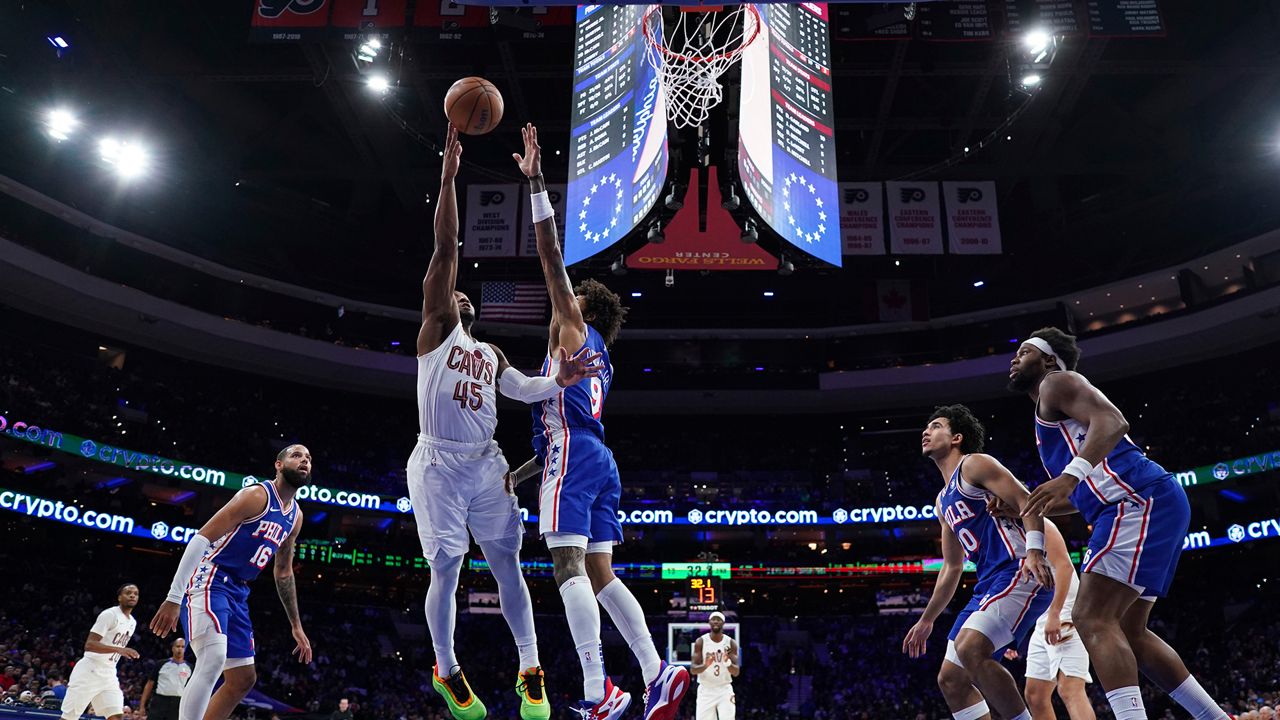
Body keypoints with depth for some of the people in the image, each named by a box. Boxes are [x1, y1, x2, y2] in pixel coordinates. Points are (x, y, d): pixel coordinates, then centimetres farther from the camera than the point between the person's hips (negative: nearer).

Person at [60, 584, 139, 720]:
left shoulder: (133, 622, 12)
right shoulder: (109, 614, -14)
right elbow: (89, 644, -22)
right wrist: (119, 649, -33)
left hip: (109, 674, 7)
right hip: (89, 670, -7)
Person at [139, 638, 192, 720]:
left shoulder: (189, 668, 7)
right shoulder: (162, 664, 5)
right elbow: (149, 684, 7)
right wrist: (142, 706, 2)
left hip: (177, 705, 0)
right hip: (159, 702, 0)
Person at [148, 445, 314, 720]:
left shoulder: (295, 516, 12)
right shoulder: (257, 495, -13)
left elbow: (284, 573, 23)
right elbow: (201, 538, -19)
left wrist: (296, 625, 22)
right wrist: (173, 598, -26)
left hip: (237, 593, 9)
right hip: (209, 582, -9)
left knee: (244, 679, 11)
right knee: (213, 660, -28)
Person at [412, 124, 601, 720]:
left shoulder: (491, 354, 22)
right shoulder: (436, 327, 5)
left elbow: (525, 391, 6)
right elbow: (446, 250, -4)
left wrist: (561, 380, -16)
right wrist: (449, 173, -10)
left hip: (486, 464, 5)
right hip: (438, 464, -5)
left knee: (507, 563, 3)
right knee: (446, 572, -2)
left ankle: (530, 671, 12)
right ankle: (446, 671, 17)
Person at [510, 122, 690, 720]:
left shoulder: (574, 329, 8)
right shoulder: (597, 360, 30)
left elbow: (552, 260, -1)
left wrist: (536, 183, -1)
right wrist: (520, 471, 36)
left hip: (573, 457, -9)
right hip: (598, 462, 9)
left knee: (569, 567, -15)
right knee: (599, 575, 7)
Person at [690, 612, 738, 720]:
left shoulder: (731, 643, -1)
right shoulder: (700, 642, -4)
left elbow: (736, 673, -5)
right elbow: (693, 670, -8)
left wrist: (727, 662, -27)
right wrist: (705, 665, -30)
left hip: (725, 690, 0)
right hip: (705, 690, 0)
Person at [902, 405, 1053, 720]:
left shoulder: (974, 464, 0)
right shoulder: (943, 500, 25)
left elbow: (1025, 500, -13)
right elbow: (952, 568, 29)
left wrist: (1034, 551, -30)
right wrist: (926, 620, 30)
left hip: (1019, 572, -9)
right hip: (989, 584, 9)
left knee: (970, 648, -29)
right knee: (950, 678, 4)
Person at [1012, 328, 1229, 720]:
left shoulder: (1057, 382, 4)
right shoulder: (1052, 411, 31)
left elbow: (1113, 421, -17)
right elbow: (1078, 498, 34)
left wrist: (1071, 474, -32)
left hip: (1140, 501, -10)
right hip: (1148, 507, 10)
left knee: (1092, 620, -17)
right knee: (1129, 632, 15)